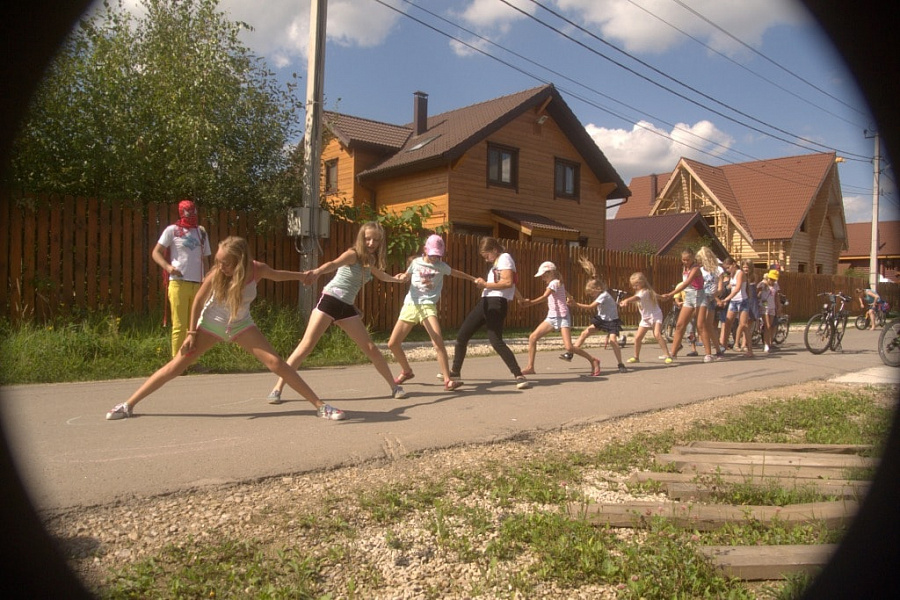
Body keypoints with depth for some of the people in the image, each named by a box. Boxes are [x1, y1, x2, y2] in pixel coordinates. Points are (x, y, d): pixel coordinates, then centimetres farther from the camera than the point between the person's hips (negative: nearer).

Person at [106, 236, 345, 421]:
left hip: (241, 325, 1)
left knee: (276, 363, -13)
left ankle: (320, 405, -12)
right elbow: (198, 301, -12)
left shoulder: (257, 270, -23)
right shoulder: (216, 274, -27)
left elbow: (277, 275, 1)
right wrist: (192, 333, -9)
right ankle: (129, 404, 8)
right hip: (210, 324, -1)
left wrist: (303, 276, 13)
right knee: (176, 366, -5)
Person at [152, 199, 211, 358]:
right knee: (179, 325, -5)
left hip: (198, 284, 5)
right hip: (179, 283, -4)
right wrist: (168, 266, -17)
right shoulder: (172, 230, 4)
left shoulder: (201, 233, 17)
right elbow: (156, 253, 1)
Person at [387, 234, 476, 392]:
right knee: (392, 344, 0)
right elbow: (405, 277, 21)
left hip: (428, 306, -2)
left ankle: (448, 380, -17)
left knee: (438, 343, -22)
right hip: (410, 305, 3)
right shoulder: (416, 262, 8)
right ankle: (406, 371, 26)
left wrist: (475, 279, 29)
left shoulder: (441, 266, 6)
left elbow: (456, 273, 23)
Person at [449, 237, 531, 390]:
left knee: (496, 341, -19)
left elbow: (508, 282, -19)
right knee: (461, 335, 10)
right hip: (486, 302, 10)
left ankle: (519, 376, -14)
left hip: (497, 303, -10)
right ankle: (455, 371, 24)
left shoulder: (505, 258, -5)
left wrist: (486, 284, -16)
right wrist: (483, 284, 11)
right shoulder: (496, 262, 24)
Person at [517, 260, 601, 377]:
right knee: (532, 337, -3)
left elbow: (544, 297, -22)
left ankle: (593, 360, 3)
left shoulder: (555, 283, -11)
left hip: (562, 317, -9)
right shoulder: (553, 284, 14)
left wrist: (529, 303, -27)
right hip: (551, 317, 9)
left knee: (569, 347, -17)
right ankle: (530, 367, 2)